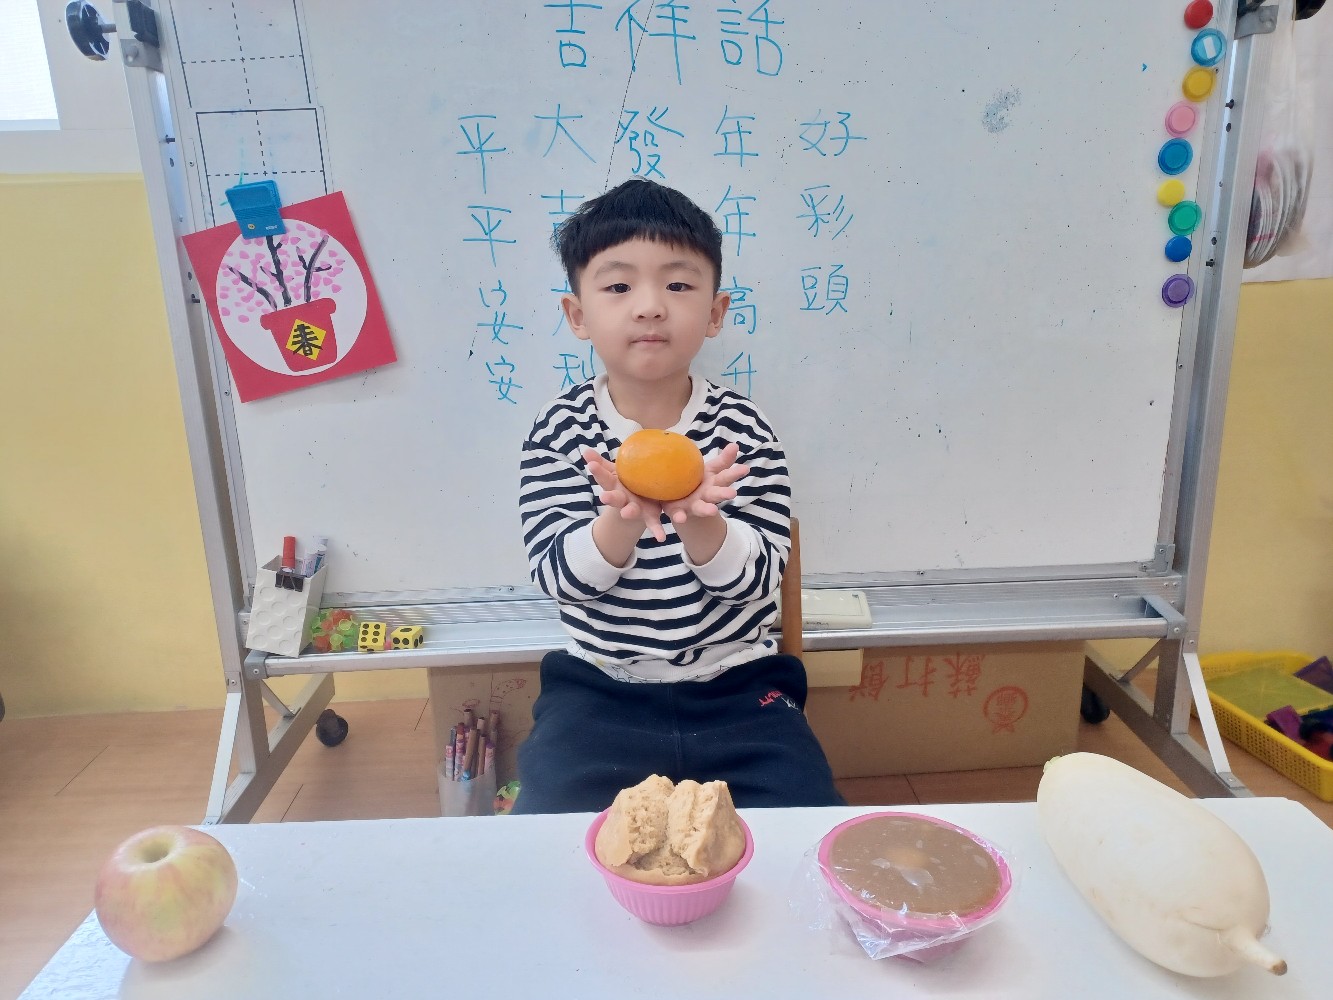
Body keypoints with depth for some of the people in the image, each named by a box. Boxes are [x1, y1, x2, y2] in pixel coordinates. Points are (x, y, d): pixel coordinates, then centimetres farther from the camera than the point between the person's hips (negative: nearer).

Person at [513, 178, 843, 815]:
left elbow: (757, 578, -12)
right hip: (599, 693, 0)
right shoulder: (560, 429, -7)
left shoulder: (742, 428, -7)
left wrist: (696, 521, -34)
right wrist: (623, 519, -36)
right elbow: (556, 575, -15)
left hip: (738, 691, 1)